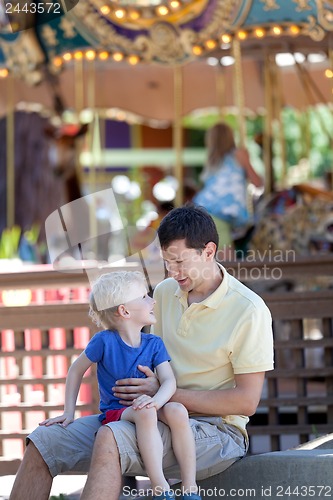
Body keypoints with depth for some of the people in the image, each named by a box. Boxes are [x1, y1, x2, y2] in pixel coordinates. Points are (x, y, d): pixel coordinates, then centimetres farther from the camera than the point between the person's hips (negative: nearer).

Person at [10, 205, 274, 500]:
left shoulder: (249, 311, -12)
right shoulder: (165, 292, 9)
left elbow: (246, 401, -14)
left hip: (215, 431, -7)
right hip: (158, 418, 8)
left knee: (109, 439, -35)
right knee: (44, 442, -8)